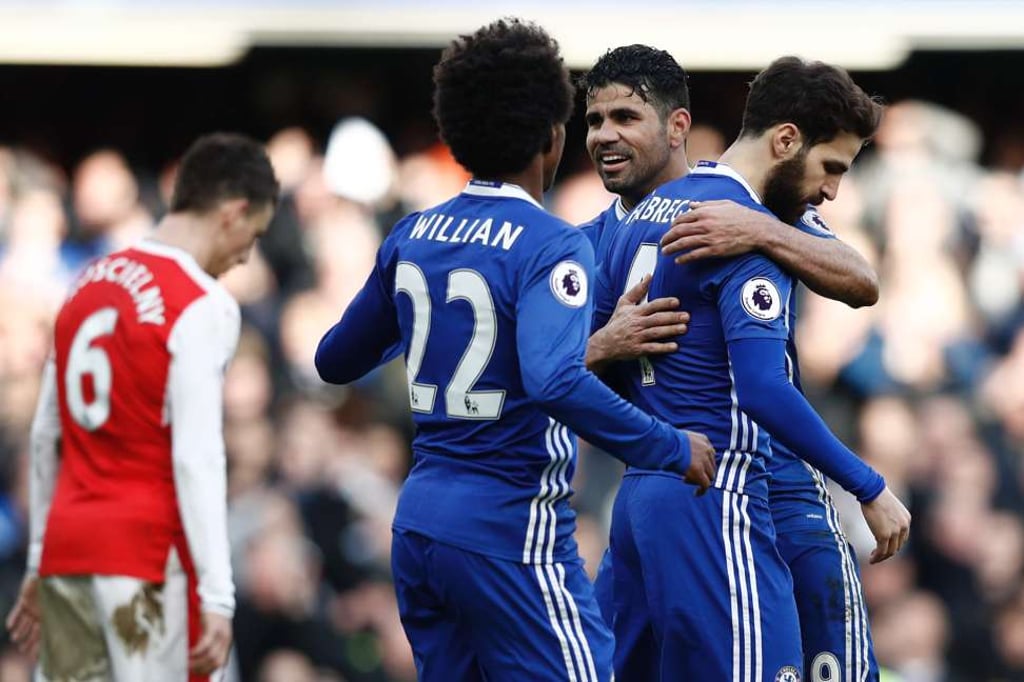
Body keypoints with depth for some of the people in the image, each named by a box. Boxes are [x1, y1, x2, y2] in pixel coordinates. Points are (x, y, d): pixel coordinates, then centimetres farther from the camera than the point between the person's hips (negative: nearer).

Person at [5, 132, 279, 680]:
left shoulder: (88, 285, 14)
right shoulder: (202, 306, -9)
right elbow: (196, 456, -15)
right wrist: (216, 596, -16)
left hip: (66, 549, 7)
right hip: (148, 553, -7)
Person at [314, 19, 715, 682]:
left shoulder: (412, 236, 8)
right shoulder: (550, 244, -13)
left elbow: (337, 361, 19)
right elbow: (557, 381, -29)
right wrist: (673, 449, -19)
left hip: (419, 520, 7)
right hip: (511, 528, -7)